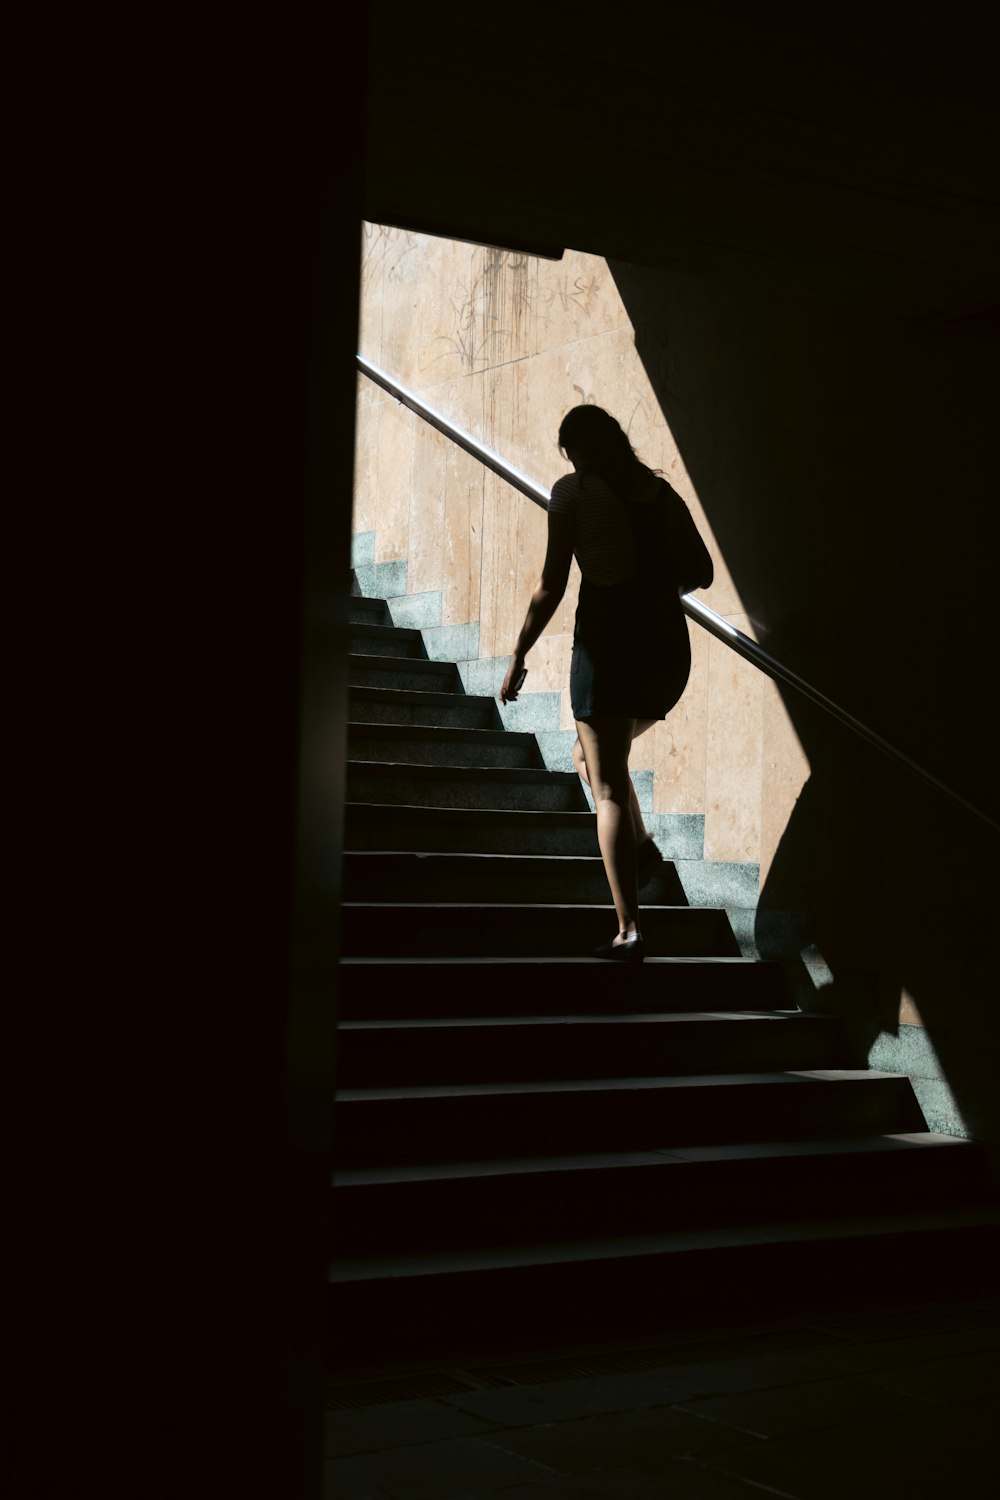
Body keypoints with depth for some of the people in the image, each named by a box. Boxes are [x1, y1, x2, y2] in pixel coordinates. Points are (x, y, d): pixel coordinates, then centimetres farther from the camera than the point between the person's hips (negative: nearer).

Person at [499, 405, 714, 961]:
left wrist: (519, 655, 2)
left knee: (608, 789, -4)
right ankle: (641, 844, 4)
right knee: (593, 756, 27)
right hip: (669, 644, 5)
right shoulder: (661, 491, 13)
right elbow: (701, 572, 12)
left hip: (607, 640, -5)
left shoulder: (573, 490, 0)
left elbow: (551, 585, -5)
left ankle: (629, 930, -12)